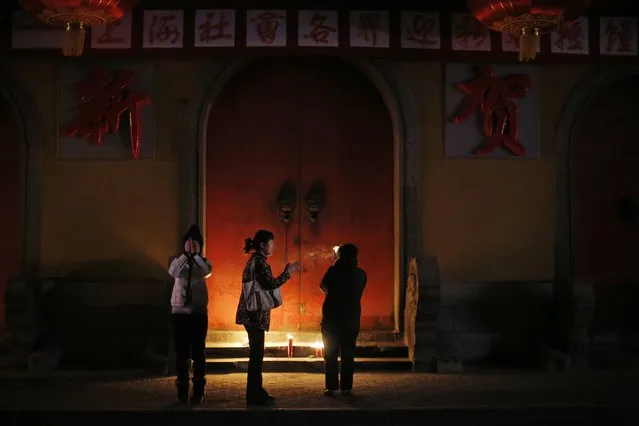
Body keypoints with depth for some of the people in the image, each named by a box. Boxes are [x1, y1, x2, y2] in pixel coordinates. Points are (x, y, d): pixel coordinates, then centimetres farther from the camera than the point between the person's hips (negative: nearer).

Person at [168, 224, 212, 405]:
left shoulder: (203, 262, 5)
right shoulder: (179, 261, 6)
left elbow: (207, 271, -19)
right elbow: (173, 272, -17)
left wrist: (195, 254, -20)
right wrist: (186, 254, -20)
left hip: (198, 312, -1)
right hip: (179, 312, 1)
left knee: (198, 351, 0)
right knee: (181, 352, 3)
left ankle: (198, 390, 5)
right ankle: (182, 389, 9)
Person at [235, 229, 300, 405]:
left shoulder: (256, 260, 16)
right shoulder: (258, 261, -14)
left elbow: (266, 284, 15)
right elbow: (271, 283, -24)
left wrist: (287, 272, 15)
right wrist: (288, 272, -13)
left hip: (253, 313, 10)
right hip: (255, 314, -10)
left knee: (256, 353, 14)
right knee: (256, 353, -5)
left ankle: (256, 392, 20)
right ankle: (254, 395, 0)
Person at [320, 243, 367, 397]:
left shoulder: (333, 271, -8)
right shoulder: (361, 274, 1)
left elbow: (323, 287, 8)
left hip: (331, 318, -2)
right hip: (352, 318, 2)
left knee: (330, 353, 4)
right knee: (348, 354, 7)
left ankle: (331, 387, 2)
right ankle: (346, 387, 6)